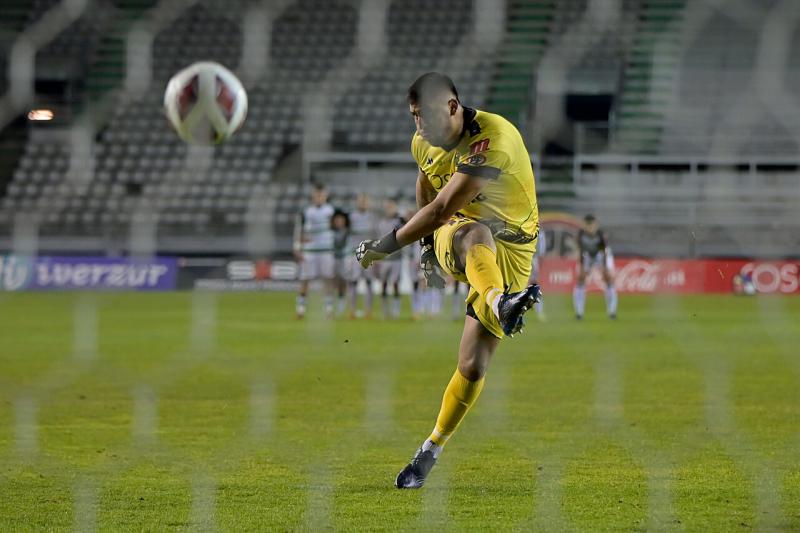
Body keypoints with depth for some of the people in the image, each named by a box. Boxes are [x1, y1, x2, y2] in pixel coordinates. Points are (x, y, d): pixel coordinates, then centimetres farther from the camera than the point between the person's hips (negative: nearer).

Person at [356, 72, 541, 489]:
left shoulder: (492, 139, -24)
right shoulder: (424, 142, 1)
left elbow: (441, 208, -24)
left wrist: (388, 244, -17)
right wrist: (428, 245, 24)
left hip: (509, 246, -4)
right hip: (452, 235, 4)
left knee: (473, 366, -10)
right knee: (474, 233, -39)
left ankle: (432, 450, 10)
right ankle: (499, 304, -71)